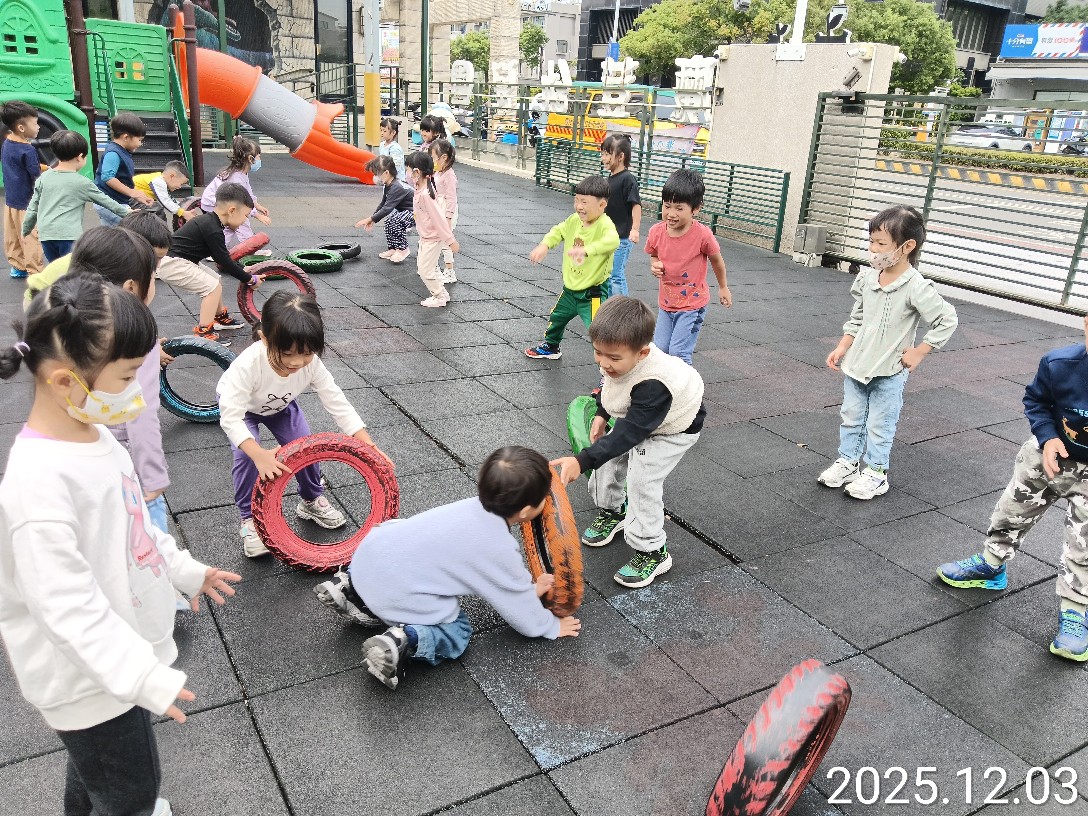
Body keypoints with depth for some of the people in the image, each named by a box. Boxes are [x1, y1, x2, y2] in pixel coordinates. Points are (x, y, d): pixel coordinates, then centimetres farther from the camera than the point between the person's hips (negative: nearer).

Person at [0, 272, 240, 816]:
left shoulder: (91, 435, -1)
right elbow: (66, 603, -31)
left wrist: (184, 569, 20)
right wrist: (144, 677, -31)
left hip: (121, 655, 9)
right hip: (90, 679, -9)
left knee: (98, 769, 31)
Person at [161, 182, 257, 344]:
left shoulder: (209, 221, 8)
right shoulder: (213, 230, -23)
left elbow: (223, 257, 19)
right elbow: (225, 263, -16)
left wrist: (245, 269, 17)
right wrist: (250, 279, -6)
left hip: (179, 260, 10)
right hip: (172, 264, -10)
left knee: (215, 279, 18)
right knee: (213, 286, -13)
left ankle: (220, 317, 37)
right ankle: (203, 333, -10)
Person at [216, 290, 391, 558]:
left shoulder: (311, 363, -34)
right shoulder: (248, 365, -45)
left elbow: (338, 404, -29)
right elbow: (230, 417, -45)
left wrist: (370, 448, -37)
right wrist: (259, 455, -60)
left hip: (280, 405, 3)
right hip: (239, 405, -3)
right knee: (246, 457, -22)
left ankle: (312, 501, 18)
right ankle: (250, 519, -2)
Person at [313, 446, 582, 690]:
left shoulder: (477, 506, 3)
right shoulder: (499, 550, -17)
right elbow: (520, 607, -1)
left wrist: (528, 586, 27)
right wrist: (552, 627, 16)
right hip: (395, 594, -7)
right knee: (457, 634, 12)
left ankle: (352, 588, 22)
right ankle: (404, 640, -11)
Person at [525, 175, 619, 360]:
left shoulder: (605, 224, -24)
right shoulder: (574, 220, -2)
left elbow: (612, 240, -44)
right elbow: (559, 232, 15)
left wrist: (586, 249, -57)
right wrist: (544, 245, -5)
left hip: (593, 293, -8)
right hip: (570, 288, 9)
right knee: (556, 317, 30)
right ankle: (551, 346, 56)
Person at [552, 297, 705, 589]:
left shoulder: (654, 386, -46)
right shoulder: (622, 354, -23)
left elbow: (628, 433, -47)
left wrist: (583, 461, -55)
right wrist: (601, 414, -5)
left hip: (673, 428, -8)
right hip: (636, 416, 8)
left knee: (641, 479, -18)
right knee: (610, 458, 8)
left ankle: (652, 552, -2)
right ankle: (611, 511, 35)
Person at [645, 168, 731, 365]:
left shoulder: (702, 235, -21)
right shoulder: (656, 232, -10)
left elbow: (716, 260, -2)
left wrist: (723, 288, 13)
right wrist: (655, 266, -12)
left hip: (692, 305, -5)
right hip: (666, 303, 5)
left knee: (678, 353, -10)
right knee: (659, 350, 11)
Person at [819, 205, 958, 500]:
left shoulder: (916, 287, -21)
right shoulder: (867, 277, -3)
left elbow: (947, 320, -16)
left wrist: (918, 353, -15)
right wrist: (842, 348, 5)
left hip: (889, 372, -6)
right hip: (856, 365, 6)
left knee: (880, 425, 7)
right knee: (851, 417, 17)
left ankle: (875, 473, 21)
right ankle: (848, 461, 32)